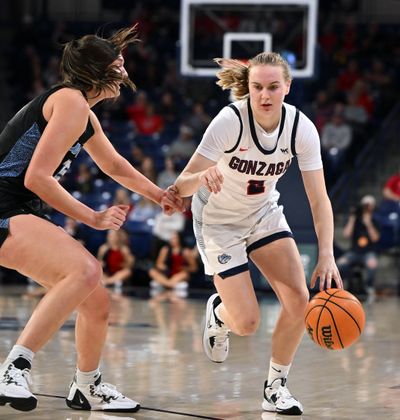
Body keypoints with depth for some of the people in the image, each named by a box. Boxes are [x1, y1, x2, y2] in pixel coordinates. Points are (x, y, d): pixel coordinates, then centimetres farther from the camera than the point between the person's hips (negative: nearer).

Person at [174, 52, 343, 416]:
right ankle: (218, 312, 30)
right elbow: (181, 187, -31)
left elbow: (319, 198, -17)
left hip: (264, 214, 4)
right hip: (218, 221, -3)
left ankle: (276, 386, 6)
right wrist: (203, 176, -54)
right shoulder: (230, 121, -30)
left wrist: (326, 256, -30)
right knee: (247, 323, -9)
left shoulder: (301, 128, -20)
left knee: (299, 298, -14)